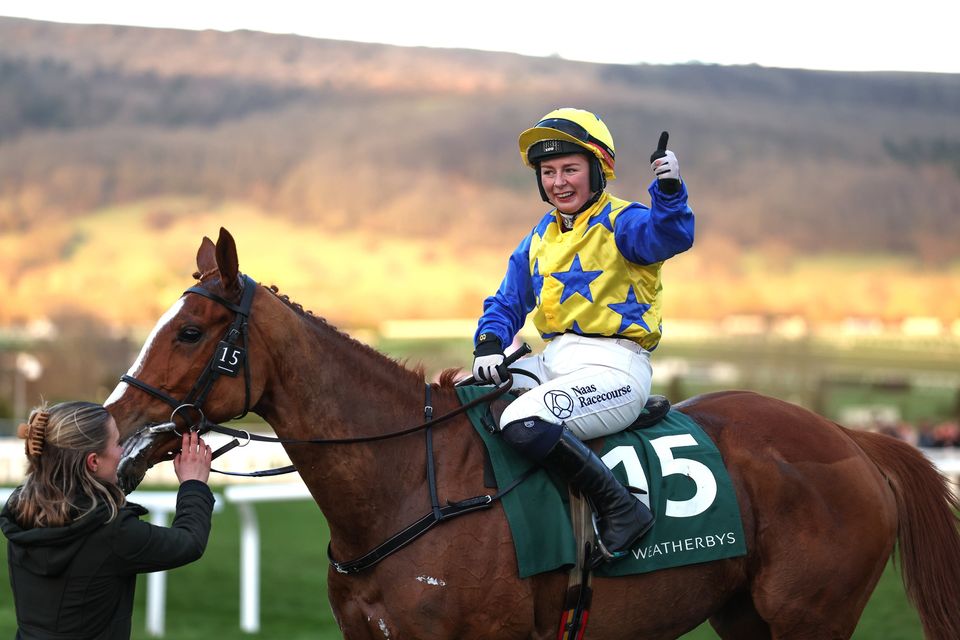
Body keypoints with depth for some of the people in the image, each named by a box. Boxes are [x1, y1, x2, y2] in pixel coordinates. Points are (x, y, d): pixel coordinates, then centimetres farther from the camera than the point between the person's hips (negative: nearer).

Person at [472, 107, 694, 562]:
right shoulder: (540, 238, 17)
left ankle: (620, 509, -21)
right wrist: (488, 344, -2)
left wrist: (668, 190, -48)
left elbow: (670, 235, -28)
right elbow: (508, 303, 18)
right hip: (554, 360, 9)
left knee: (524, 422, -33)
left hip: (612, 367, -9)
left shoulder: (621, 223, -6)